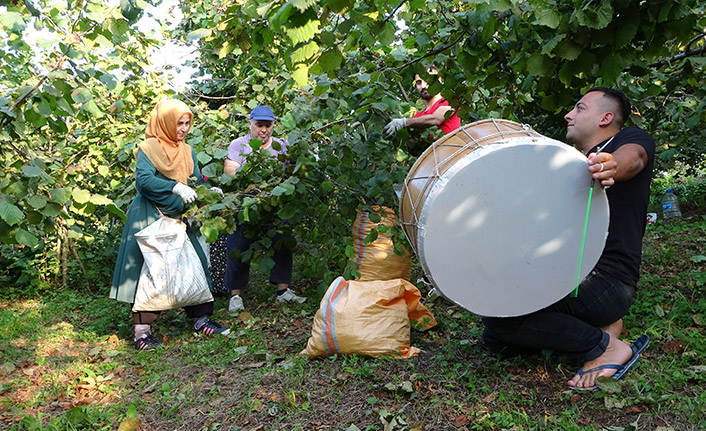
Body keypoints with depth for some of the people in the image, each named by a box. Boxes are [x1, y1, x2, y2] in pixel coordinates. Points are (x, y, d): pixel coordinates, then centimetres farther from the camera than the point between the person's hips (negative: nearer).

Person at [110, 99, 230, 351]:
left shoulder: (187, 152, 14)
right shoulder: (148, 148, -5)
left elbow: (196, 182, 12)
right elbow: (143, 180, -19)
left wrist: (210, 191, -10)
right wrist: (176, 187, -28)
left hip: (179, 217, 6)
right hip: (149, 218, -6)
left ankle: (200, 319, 13)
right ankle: (142, 329, 1)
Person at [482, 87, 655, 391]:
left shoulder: (634, 138, 0)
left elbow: (632, 157, -26)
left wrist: (613, 165, -52)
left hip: (608, 280, -9)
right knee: (494, 337, -1)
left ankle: (606, 347, -10)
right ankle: (595, 325, 6)